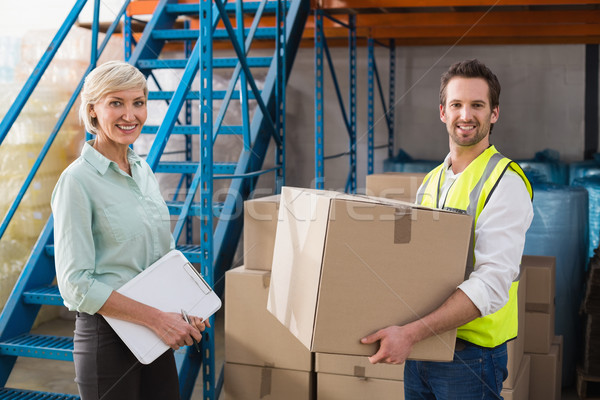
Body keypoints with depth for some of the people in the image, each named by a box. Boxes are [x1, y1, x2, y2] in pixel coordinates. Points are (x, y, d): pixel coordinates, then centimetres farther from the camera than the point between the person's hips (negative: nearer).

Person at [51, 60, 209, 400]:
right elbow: (77, 285, -18)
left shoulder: (143, 170, 8)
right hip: (107, 338, -7)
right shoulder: (78, 181, -14)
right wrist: (157, 318, -19)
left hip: (156, 335, 7)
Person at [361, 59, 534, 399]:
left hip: (470, 355, -6)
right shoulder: (432, 181, 11)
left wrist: (410, 333, -30)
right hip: (418, 350, 6)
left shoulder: (506, 183, -13)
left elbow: (491, 284, -23)